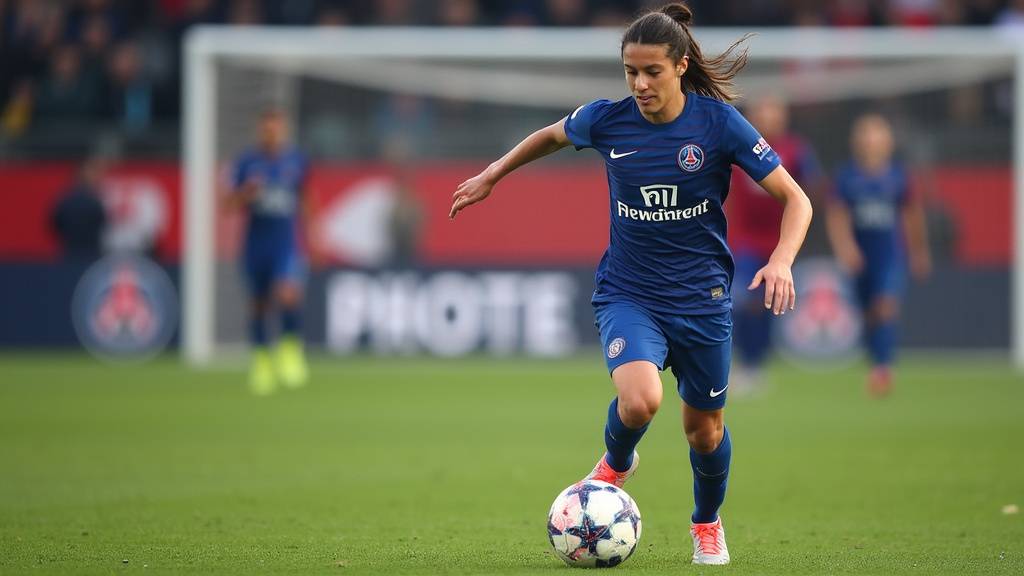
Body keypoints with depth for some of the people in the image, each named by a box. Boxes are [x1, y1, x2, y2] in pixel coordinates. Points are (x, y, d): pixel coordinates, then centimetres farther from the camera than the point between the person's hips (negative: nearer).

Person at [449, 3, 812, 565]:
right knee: (640, 400, -28)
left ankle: (707, 524, 45)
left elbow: (795, 199, -11)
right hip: (628, 293, 0)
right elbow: (551, 136, 17)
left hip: (701, 297, 0)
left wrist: (781, 262, -27)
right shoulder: (606, 120, -8)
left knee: (705, 428, 12)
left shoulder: (719, 123, -14)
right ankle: (616, 464, 9)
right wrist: (492, 175, 23)